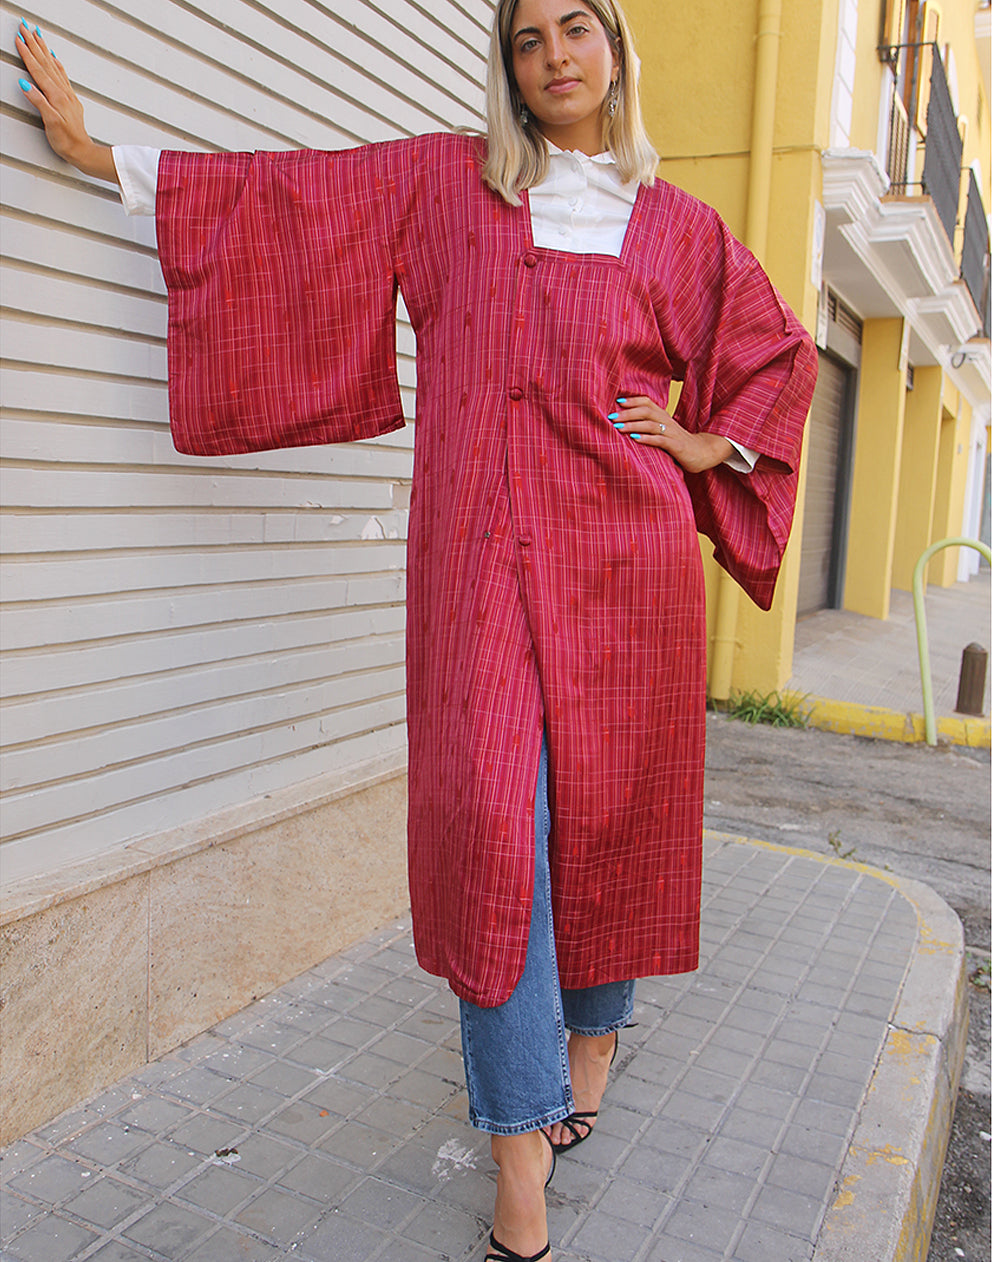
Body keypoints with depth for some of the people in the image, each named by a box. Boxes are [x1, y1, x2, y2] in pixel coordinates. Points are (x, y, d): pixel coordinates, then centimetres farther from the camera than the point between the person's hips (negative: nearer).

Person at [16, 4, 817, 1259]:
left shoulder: (676, 224, 15)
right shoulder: (444, 182, 13)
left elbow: (779, 347, 25)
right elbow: (278, 193, 14)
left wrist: (709, 443, 11)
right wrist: (99, 152, 15)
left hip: (622, 556, 2)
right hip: (483, 555, -1)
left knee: (610, 804, 7)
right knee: (492, 819, -10)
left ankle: (593, 1034, 35)